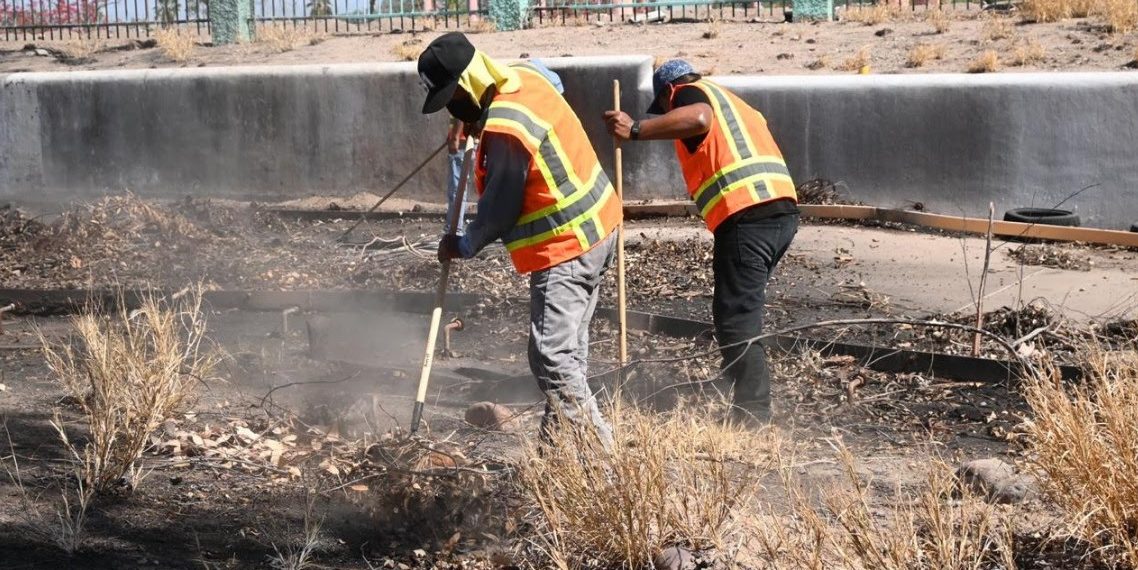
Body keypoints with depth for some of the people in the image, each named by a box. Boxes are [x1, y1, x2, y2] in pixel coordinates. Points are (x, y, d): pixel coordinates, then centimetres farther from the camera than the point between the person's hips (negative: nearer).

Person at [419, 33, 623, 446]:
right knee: (569, 346, 16)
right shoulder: (524, 80, 3)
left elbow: (501, 206, -16)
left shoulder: (506, 130, -25)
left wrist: (466, 245, 2)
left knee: (552, 357, -13)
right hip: (596, 229, 10)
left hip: (566, 247, -10)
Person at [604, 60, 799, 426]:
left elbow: (698, 118, -19)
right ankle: (752, 405, 20)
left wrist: (635, 131, -18)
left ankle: (752, 415, -10)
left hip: (747, 216, -9)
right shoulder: (734, 102, 33)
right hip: (783, 211, 9)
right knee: (742, 310, 17)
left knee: (736, 319, -7)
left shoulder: (690, 92, 6)